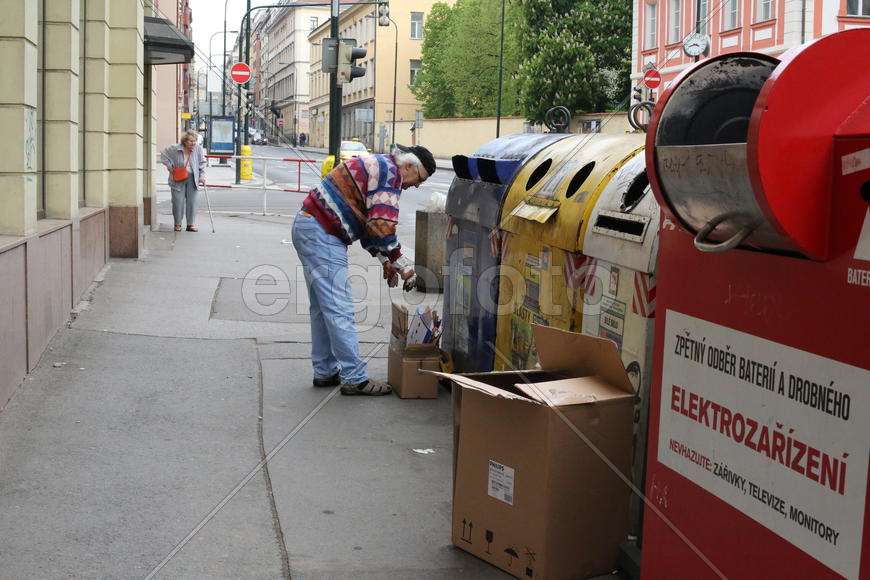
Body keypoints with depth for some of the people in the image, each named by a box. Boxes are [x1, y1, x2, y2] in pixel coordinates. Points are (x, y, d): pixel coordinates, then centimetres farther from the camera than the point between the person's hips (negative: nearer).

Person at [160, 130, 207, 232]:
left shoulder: (198, 149, -3)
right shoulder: (175, 148, -8)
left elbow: (202, 163, 6)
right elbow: (163, 154, 8)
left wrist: (202, 176, -2)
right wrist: (169, 165, 0)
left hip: (192, 179, 2)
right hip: (178, 179, -2)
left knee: (192, 202, 2)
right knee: (178, 201, -2)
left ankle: (190, 224, 12)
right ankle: (177, 224, 11)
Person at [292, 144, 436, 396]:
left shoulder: (377, 167, 22)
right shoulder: (390, 172, -10)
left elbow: (369, 221, 25)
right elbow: (382, 224, -19)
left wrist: (385, 259, 19)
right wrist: (400, 261, -10)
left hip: (307, 226, 11)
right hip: (322, 235, -11)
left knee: (323, 307, 15)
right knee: (340, 309, -9)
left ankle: (325, 372, 21)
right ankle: (354, 378, -6)